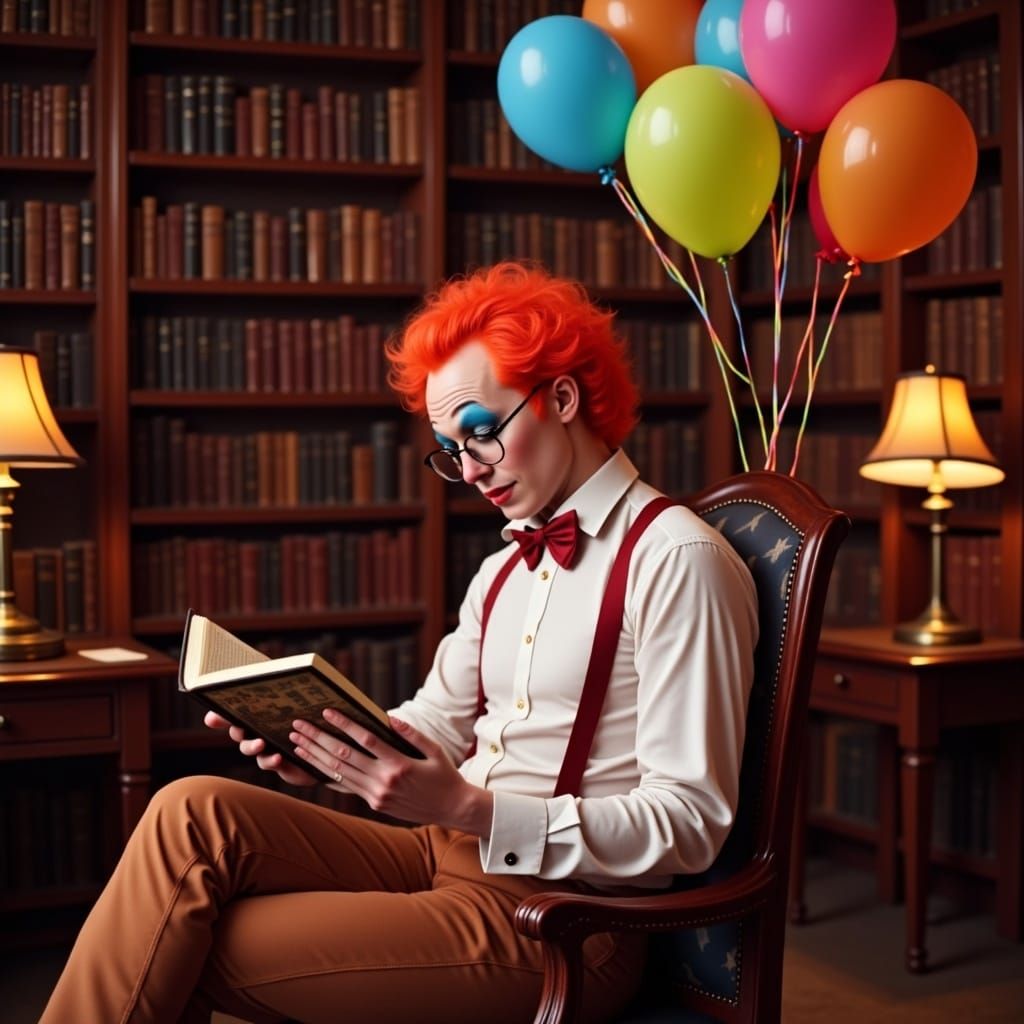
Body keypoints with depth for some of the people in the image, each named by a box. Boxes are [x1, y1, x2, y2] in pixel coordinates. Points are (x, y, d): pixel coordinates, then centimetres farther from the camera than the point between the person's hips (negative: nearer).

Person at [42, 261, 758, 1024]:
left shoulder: (676, 560, -11)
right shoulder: (508, 568, 17)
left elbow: (689, 825, -15)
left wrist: (470, 807, -23)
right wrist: (325, 746, -5)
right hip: (445, 855, 7)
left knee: (180, 950, -17)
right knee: (194, 814, -16)